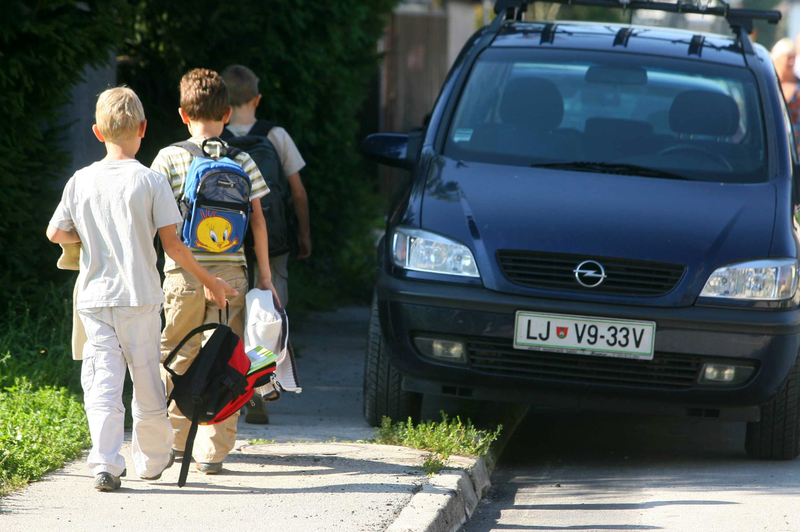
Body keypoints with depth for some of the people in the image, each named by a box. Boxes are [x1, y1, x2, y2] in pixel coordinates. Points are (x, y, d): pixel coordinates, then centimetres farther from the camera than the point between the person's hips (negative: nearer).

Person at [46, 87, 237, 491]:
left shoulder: (80, 181, 2)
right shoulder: (151, 181, -7)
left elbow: (55, 233, 10)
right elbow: (173, 245, -7)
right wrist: (209, 282, 3)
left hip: (94, 297, 2)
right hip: (139, 297, -2)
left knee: (102, 382, -1)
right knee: (147, 381, 12)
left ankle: (105, 464, -15)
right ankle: (152, 458, 26)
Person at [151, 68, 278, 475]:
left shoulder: (168, 159, 0)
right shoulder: (242, 161, 3)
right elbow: (257, 220, 4)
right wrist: (265, 276, 9)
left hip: (184, 273, 0)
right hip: (231, 273, 1)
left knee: (178, 360, 14)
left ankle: (177, 440, 22)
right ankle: (213, 451, 0)